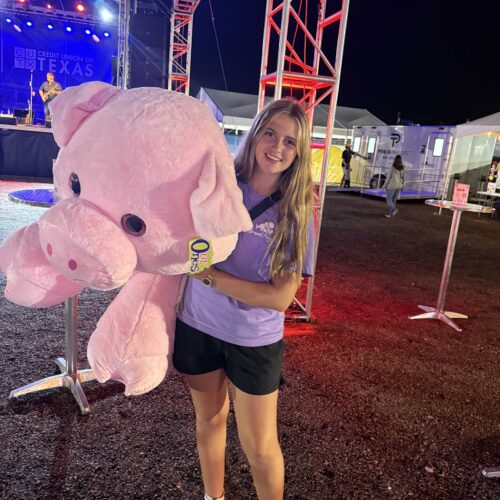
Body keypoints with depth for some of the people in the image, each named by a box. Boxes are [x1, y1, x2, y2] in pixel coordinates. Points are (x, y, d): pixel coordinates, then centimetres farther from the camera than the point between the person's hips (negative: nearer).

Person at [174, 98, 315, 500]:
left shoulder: (297, 213, -13)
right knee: (209, 421, 23)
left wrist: (210, 275, -24)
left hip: (255, 341, -2)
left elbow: (281, 296, -19)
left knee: (261, 447, 10)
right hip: (198, 327, 2)